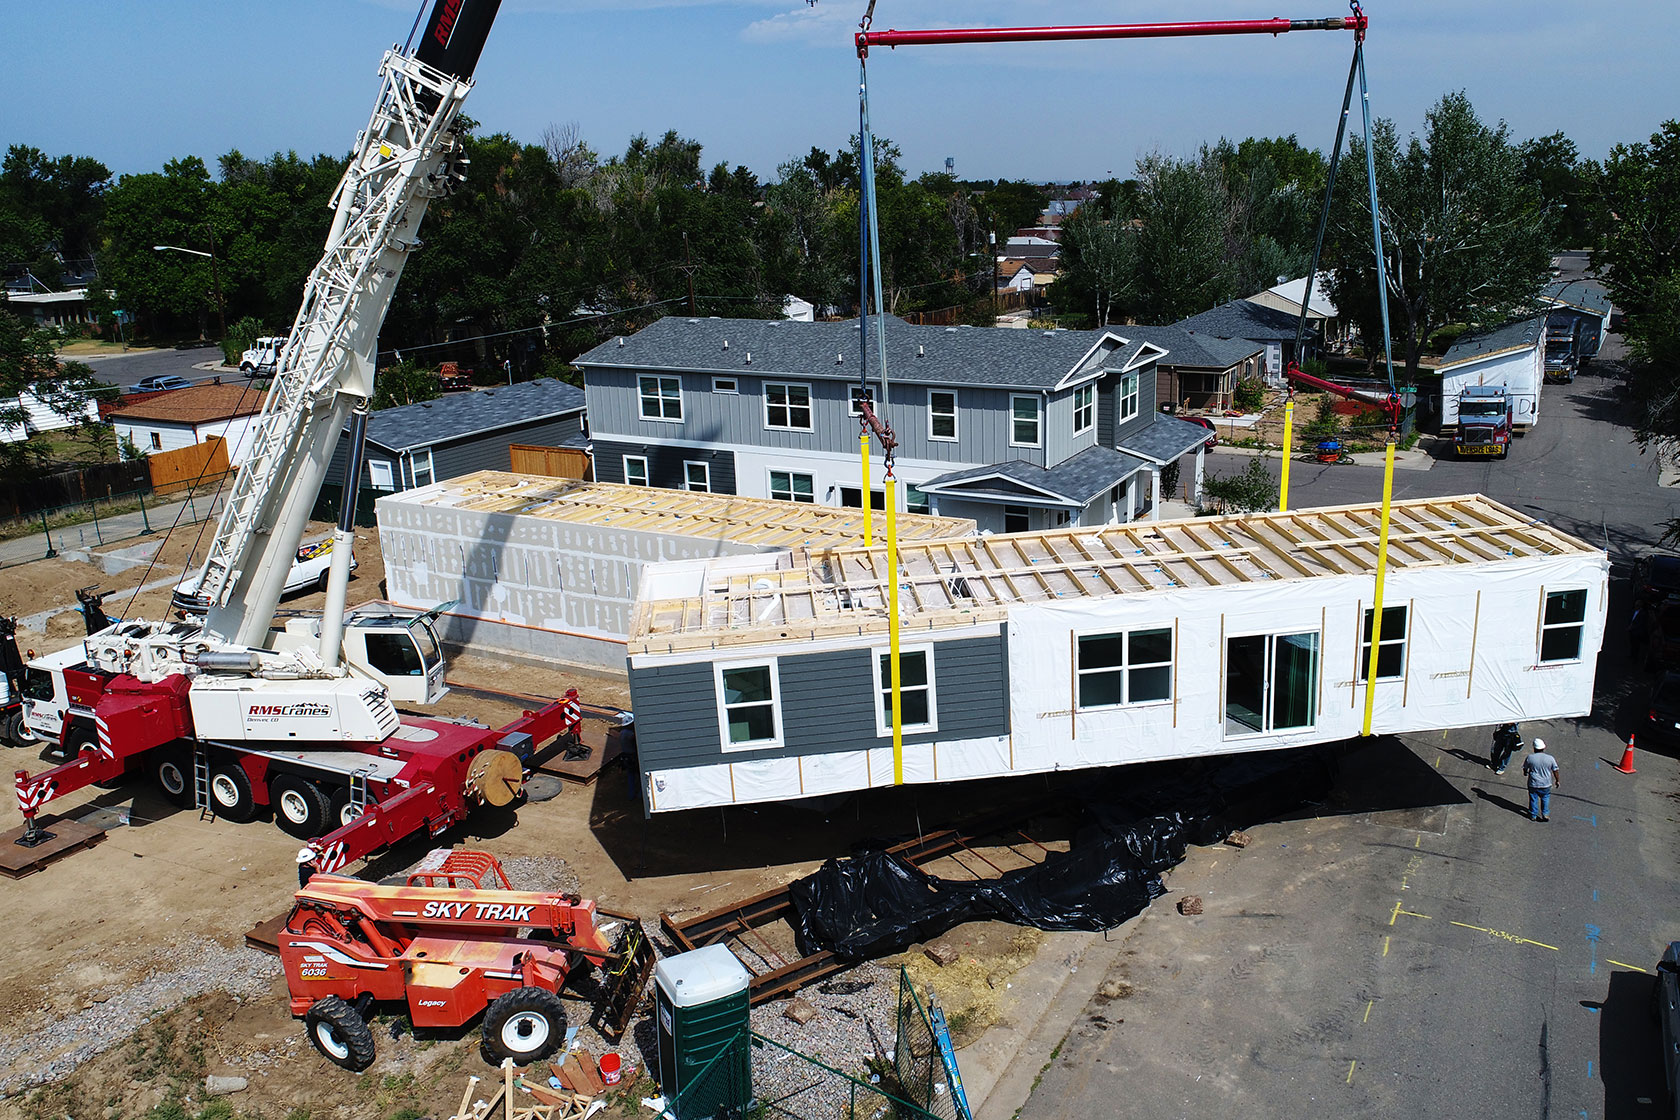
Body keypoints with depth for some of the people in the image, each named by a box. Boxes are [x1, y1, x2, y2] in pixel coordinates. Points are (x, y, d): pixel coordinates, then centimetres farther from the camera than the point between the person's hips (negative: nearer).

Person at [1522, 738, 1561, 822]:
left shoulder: (1529, 758, -13)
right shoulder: (1550, 758, -11)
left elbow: (1525, 769, 2)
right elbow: (1555, 770, -2)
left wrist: (1525, 774, 26)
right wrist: (1557, 781, 14)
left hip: (1533, 784, -1)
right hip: (1546, 784, 1)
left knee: (1533, 799, 14)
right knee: (1545, 798, 22)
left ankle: (1533, 815, 24)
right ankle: (1545, 814, 18)